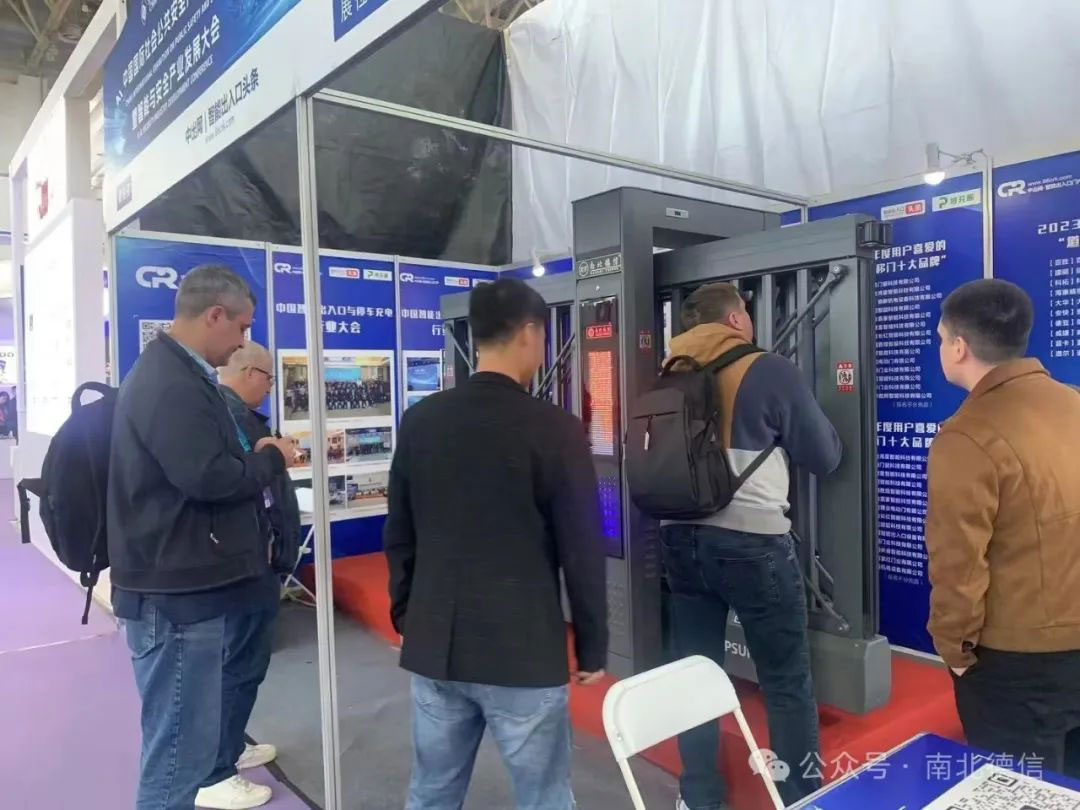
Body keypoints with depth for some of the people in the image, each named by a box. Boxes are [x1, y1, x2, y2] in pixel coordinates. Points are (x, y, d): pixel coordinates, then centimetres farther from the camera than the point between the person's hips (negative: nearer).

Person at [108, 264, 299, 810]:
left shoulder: (175, 373, 14)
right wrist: (272, 459, -12)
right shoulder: (170, 382, -21)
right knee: (180, 740, 1)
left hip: (189, 584, 11)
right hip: (177, 591, -11)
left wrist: (254, 458, 5)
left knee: (196, 722, 26)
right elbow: (207, 477, -28)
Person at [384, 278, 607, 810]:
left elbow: (399, 535, 9)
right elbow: (581, 550, -10)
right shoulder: (555, 428, -13)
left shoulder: (420, 420, 1)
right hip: (524, 651, -5)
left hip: (435, 646, 5)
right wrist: (592, 648, 3)